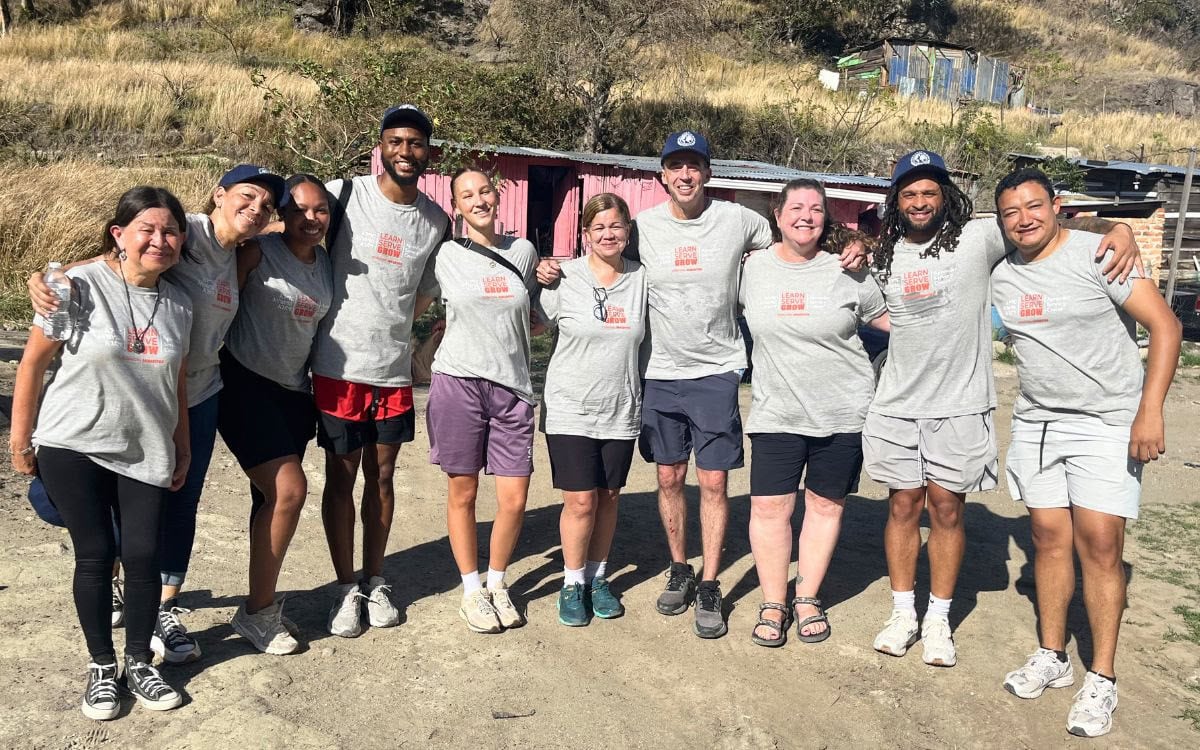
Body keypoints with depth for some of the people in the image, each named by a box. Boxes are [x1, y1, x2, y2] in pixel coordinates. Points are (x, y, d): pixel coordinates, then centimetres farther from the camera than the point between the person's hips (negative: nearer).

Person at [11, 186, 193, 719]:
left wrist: (182, 449, 15)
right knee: (95, 555, 3)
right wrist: (20, 439, -3)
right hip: (72, 449, -3)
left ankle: (139, 663, 21)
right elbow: (33, 362, -6)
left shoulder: (179, 303, 4)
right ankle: (101, 666, 22)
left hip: (145, 454, 3)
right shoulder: (81, 286, -11)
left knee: (143, 555, 2)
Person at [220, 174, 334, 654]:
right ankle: (256, 613, -2)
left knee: (272, 497, 11)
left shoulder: (327, 264, 8)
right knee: (289, 489, -16)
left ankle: (262, 602, 23)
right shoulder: (258, 252, -11)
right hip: (246, 384, -6)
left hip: (295, 391, 6)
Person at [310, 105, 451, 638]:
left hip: (396, 369, 3)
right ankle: (346, 587, 21)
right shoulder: (345, 194, -7)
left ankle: (375, 581, 28)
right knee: (341, 475, 6)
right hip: (340, 365, -3)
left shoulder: (436, 221, 5)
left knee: (382, 475, 13)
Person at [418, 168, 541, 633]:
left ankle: (497, 584, 24)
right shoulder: (445, 256, 3)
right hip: (459, 381, -2)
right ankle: (471, 591, 23)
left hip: (512, 386, 2)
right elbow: (411, 308, 11)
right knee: (463, 492, 6)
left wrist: (551, 282, 9)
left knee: (514, 499, 0)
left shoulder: (524, 252, 11)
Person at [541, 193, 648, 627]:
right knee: (580, 501, -3)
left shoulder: (641, 278, 2)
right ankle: (573, 583, 18)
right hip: (571, 410, -3)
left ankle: (597, 578, 29)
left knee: (609, 497, 11)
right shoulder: (563, 278, -6)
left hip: (622, 411, 3)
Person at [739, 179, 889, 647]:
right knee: (769, 507, -1)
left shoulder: (846, 272, -2)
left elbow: (888, 319, 9)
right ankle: (774, 603, 16)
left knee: (826, 505, 10)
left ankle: (808, 599, 26)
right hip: (776, 412, 1)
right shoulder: (753, 268, 1)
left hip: (842, 413, 0)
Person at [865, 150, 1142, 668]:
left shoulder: (978, 237, -5)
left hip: (959, 406, -2)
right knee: (903, 506, 8)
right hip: (897, 406, 3)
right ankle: (903, 614, 22)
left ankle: (938, 621, 20)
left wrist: (1120, 229, -19)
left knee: (946, 509, 6)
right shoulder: (884, 256, 7)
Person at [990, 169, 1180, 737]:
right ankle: (1052, 657, 22)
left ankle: (1102, 679, 4)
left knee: (1099, 542, -7)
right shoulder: (1000, 275, 5)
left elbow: (1165, 325, -11)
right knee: (1049, 537, 8)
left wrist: (1150, 410, -18)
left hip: (1107, 421, -5)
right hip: (1035, 423, 5)